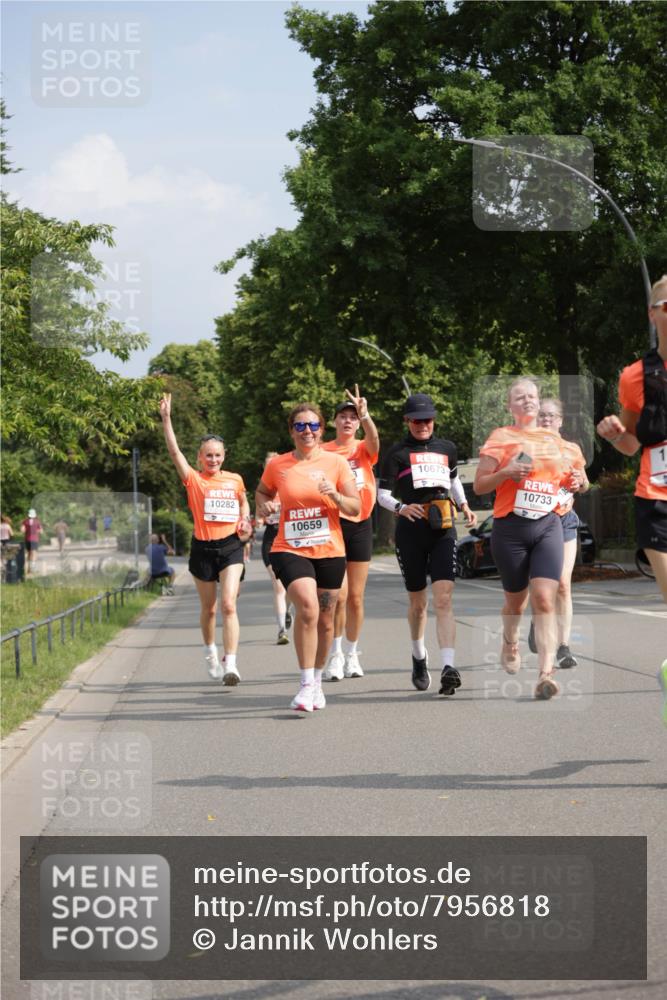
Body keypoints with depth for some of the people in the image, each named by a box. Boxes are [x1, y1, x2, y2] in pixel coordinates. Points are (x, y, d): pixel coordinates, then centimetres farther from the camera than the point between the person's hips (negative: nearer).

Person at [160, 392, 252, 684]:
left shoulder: (235, 480, 5)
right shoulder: (193, 479, -2)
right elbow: (174, 451, -14)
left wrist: (244, 521, 6)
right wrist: (166, 419, -21)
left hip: (231, 546, 0)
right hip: (203, 548, 0)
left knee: (228, 605, -14)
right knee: (208, 608, 12)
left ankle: (230, 664, -18)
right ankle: (210, 651, 38)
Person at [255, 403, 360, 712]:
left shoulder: (336, 463, 0)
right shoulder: (276, 465, 2)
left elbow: (355, 508, 2)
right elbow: (262, 492, 21)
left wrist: (335, 495, -18)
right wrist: (264, 505, -2)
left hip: (329, 551, 2)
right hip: (289, 549, -2)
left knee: (324, 620, 11)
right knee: (307, 607, -24)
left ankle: (317, 681, 32)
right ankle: (306, 684, -16)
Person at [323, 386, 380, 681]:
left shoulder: (364, 449, 4)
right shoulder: (323, 452, 2)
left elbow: (374, 440, -20)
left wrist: (364, 414, -36)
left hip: (361, 525, 2)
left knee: (356, 597, 7)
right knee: (339, 595, -12)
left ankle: (351, 656, 19)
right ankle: (335, 656, -2)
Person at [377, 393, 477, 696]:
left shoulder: (446, 448, 14)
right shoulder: (397, 453, 3)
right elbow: (382, 494, 1)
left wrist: (465, 507, 16)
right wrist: (401, 508, -19)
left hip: (443, 529, 1)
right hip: (411, 531, -1)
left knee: (443, 599, -14)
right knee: (418, 603, 10)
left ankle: (448, 667, -24)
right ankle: (419, 658, 36)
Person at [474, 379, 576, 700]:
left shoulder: (554, 440, 12)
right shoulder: (500, 437, 1)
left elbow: (562, 478, 26)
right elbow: (479, 485, -1)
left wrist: (572, 480, 3)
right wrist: (506, 473, -18)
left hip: (548, 526, 2)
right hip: (510, 527, -2)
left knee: (544, 599, -14)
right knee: (516, 599, 12)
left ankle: (546, 674, -22)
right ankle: (510, 643, 44)